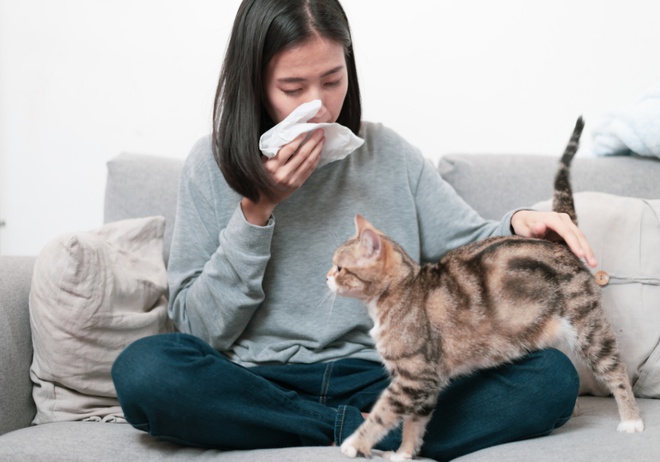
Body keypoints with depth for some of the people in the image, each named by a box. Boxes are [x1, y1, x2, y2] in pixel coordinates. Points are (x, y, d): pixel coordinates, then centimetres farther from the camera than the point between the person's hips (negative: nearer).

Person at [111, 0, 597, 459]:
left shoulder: (388, 153, 7)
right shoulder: (212, 166, 2)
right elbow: (198, 328, -1)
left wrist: (517, 227, -13)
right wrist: (257, 212, -10)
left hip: (382, 380, 1)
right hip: (261, 384, -1)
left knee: (553, 376, -19)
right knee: (143, 369, -32)